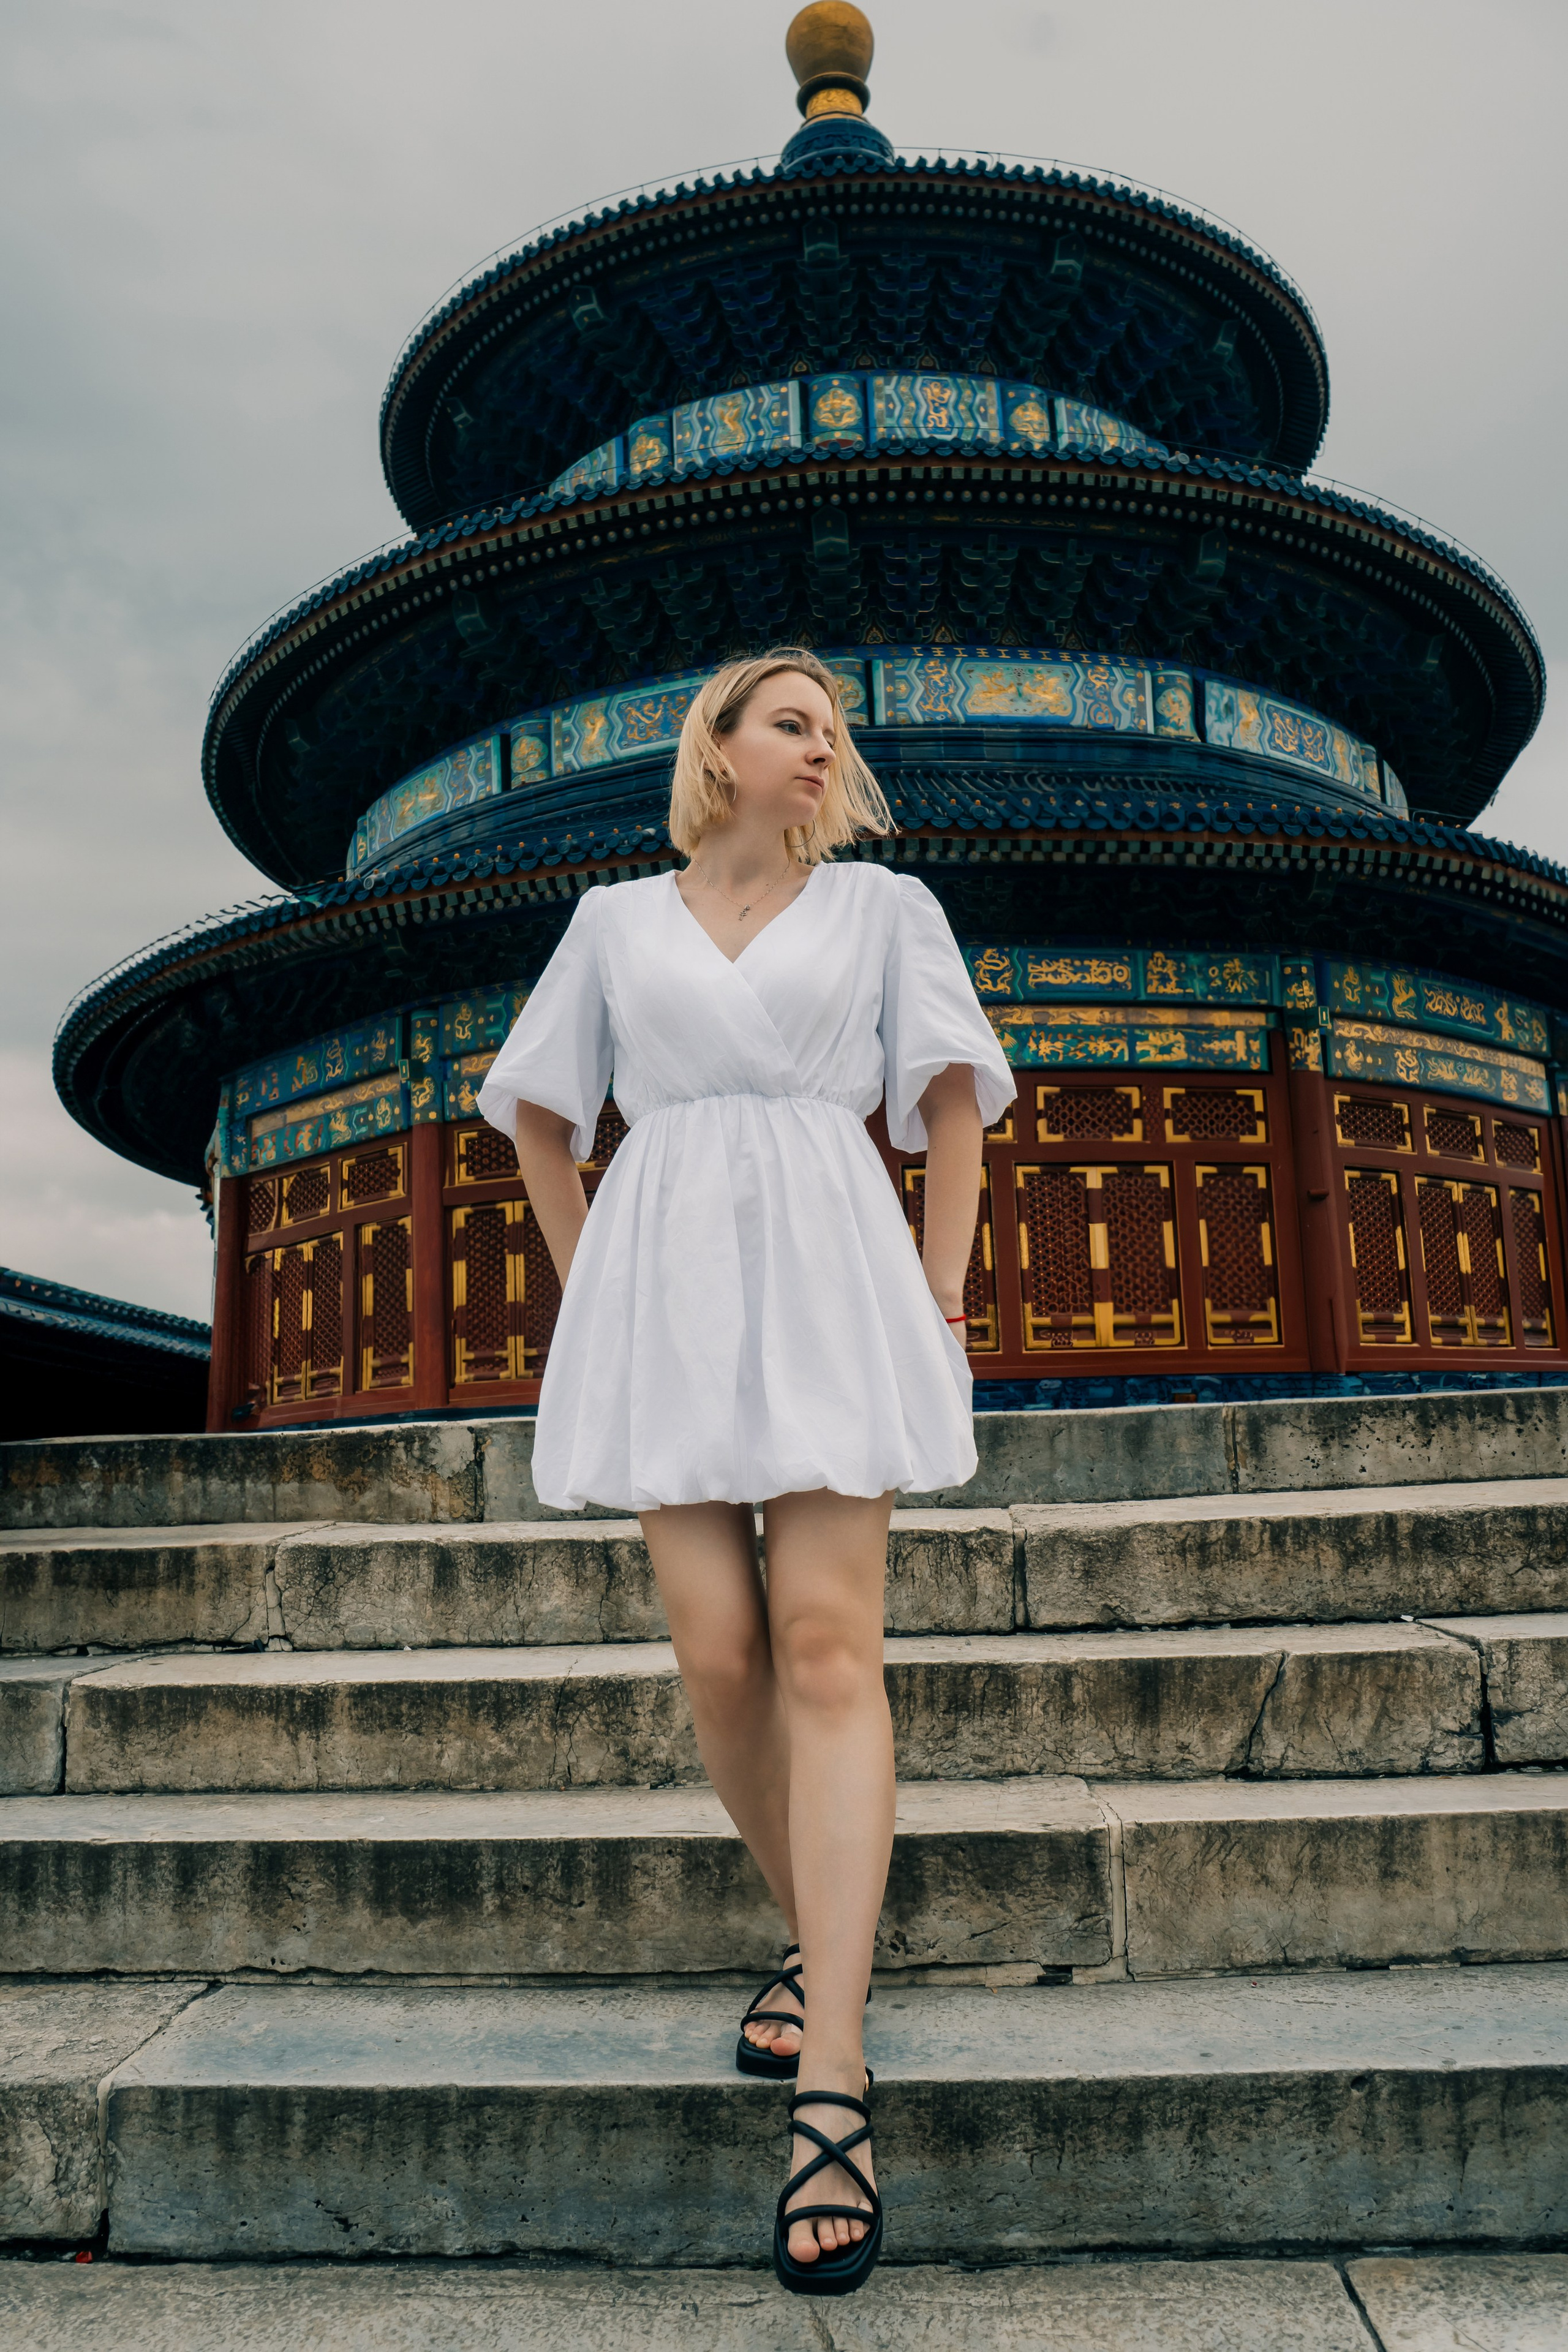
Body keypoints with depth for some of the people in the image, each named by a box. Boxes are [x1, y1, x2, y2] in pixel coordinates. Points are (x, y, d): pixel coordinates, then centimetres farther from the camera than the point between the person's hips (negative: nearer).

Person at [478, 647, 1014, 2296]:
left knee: (828, 1647, -12)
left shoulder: (883, 905, 15)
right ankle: (814, 1944, 21)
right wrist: (588, 1291, 12)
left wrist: (938, 1299, 2)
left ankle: (829, 2091, -11)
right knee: (717, 1652, -4)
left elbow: (952, 1096, 11)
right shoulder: (616, 920, 16)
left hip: (826, 1275, -1)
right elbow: (539, 1111, 21)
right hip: (665, 1279, 2)